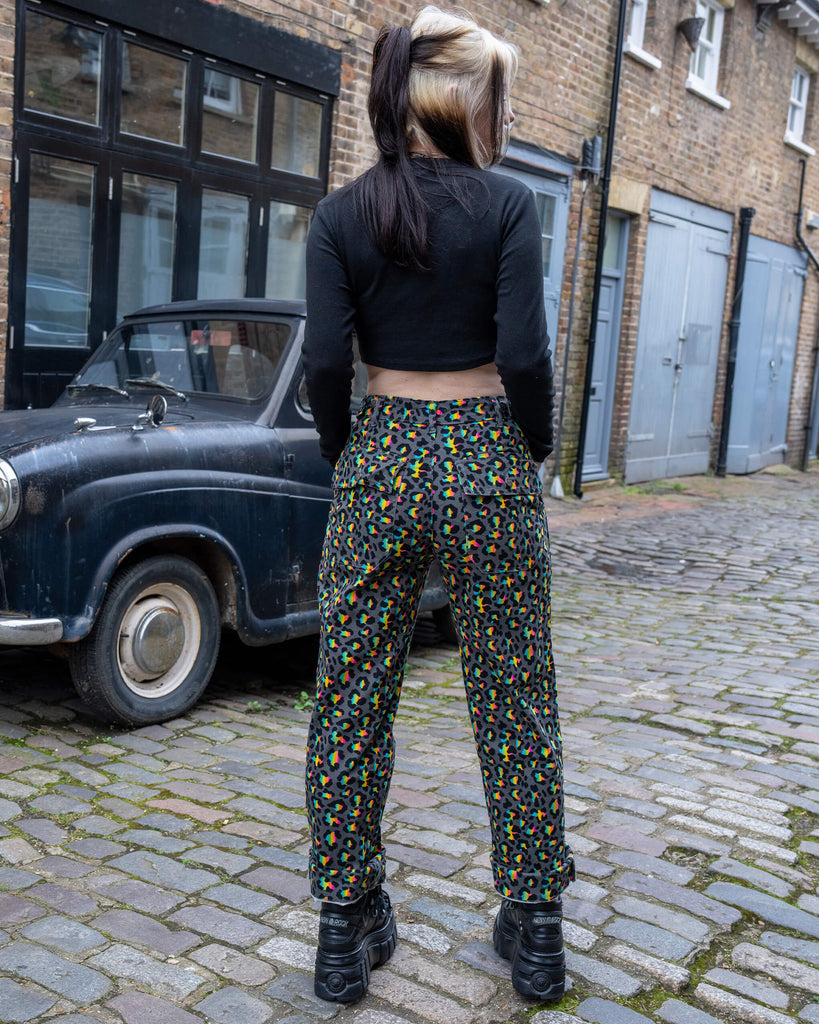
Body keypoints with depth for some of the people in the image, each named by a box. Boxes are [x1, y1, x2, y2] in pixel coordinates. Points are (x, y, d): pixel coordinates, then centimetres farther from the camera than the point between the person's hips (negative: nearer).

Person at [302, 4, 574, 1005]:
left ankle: (348, 930, 20)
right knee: (515, 704, 11)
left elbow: (325, 361, -5)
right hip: (487, 464, -1)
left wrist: (349, 458, 9)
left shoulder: (341, 213, 2)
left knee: (350, 703, 11)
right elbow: (524, 355, -11)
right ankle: (534, 930, 23)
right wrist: (537, 450, 5)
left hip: (379, 462, 2)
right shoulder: (506, 203, -4)